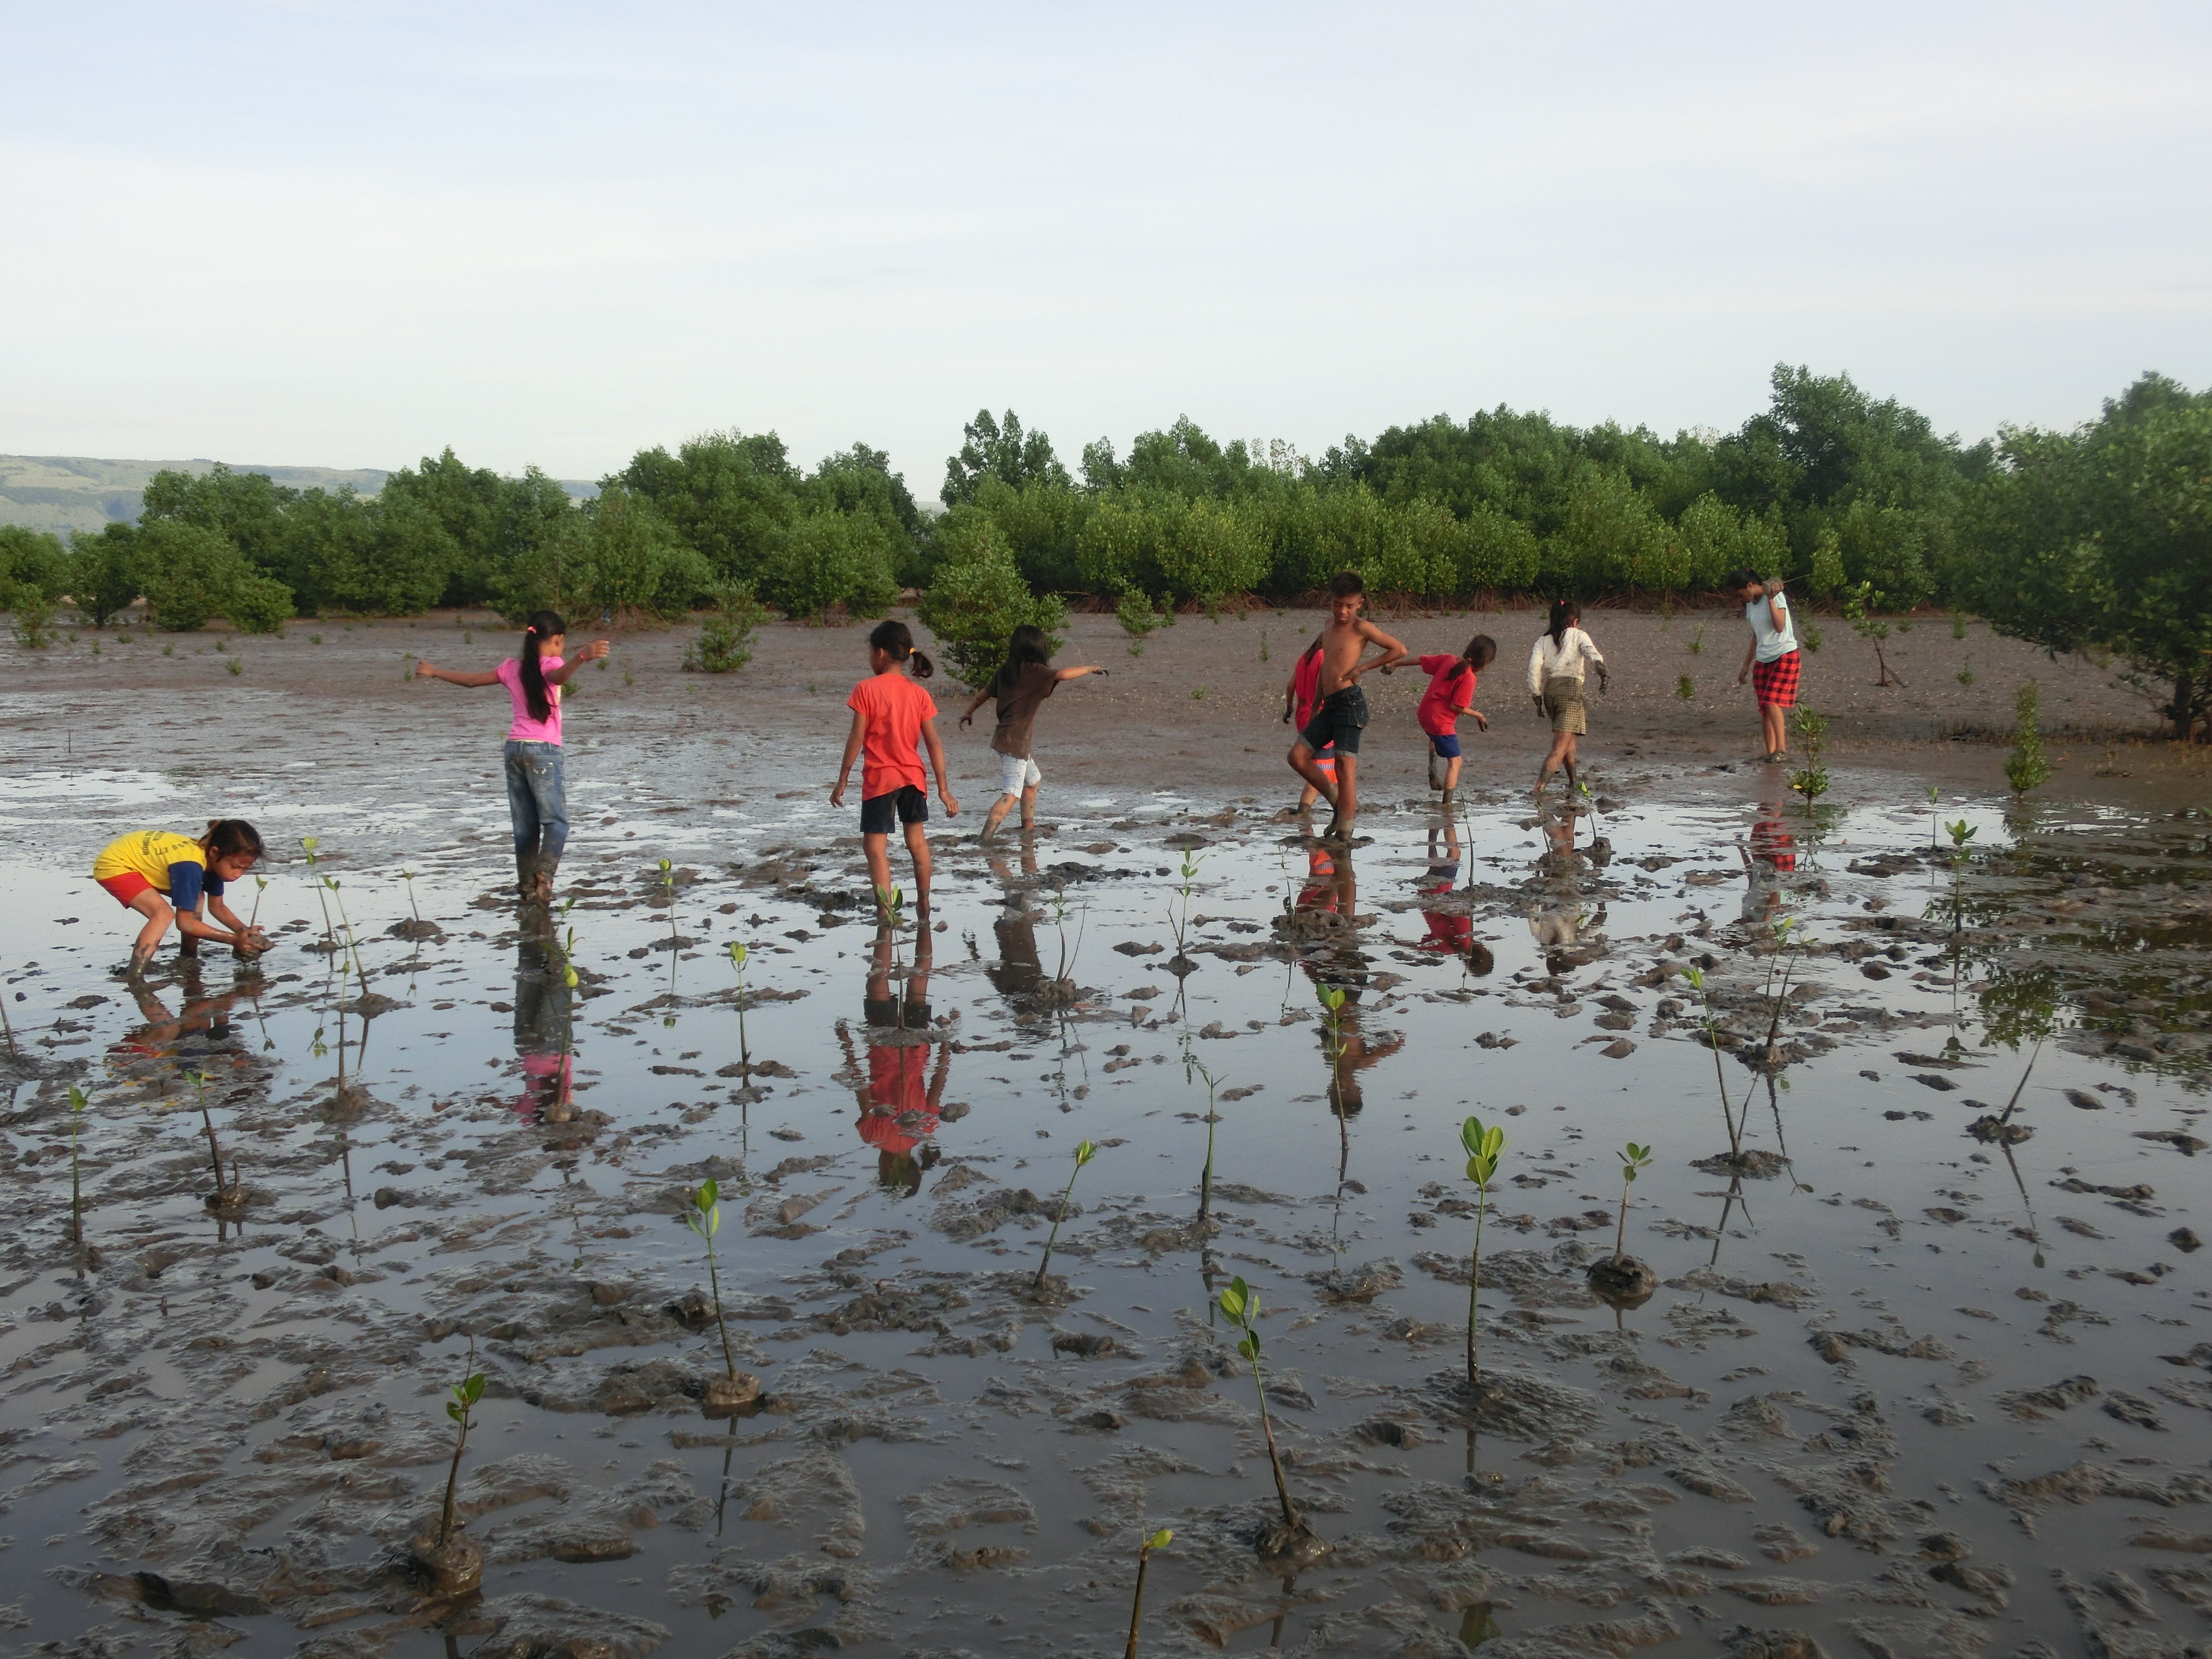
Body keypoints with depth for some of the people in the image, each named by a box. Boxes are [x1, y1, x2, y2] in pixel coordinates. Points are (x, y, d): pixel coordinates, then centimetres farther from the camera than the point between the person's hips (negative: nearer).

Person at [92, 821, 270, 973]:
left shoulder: (211, 859, -9)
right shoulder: (190, 866, -35)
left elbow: (217, 907, 2)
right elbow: (184, 922, -29)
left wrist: (245, 932, -14)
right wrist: (233, 939, -28)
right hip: (113, 865, -9)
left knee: (196, 898, 6)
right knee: (164, 914, -26)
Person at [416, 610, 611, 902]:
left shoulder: (512, 667, 12)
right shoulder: (549, 665, -5)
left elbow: (472, 680, 24)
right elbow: (559, 677, -31)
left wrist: (434, 672, 40)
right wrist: (582, 658, -50)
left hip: (515, 747, 6)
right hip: (543, 750, -6)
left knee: (525, 826, 10)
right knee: (556, 822, -4)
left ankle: (526, 884, 8)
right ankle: (543, 874, -23)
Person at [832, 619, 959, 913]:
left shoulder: (867, 689, -11)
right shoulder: (918, 693, 1)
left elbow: (856, 739, -11)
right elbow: (933, 743, -1)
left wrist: (842, 781, -3)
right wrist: (943, 788, 3)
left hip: (879, 778, -5)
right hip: (914, 777, 5)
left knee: (875, 847, -2)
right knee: (917, 840, 21)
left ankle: (885, 912, -11)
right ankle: (924, 904, 32)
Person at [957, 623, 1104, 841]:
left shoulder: (1007, 671, 9)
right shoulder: (1033, 671, -14)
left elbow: (985, 693, 20)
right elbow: (1063, 674, -21)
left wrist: (969, 713, 36)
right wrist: (1090, 668, -4)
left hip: (1004, 738, 9)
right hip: (1014, 742, -9)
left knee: (1033, 780, 28)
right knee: (1011, 795, -13)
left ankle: (1028, 827, 36)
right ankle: (985, 839, -23)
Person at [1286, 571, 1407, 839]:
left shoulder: (1361, 627, -4)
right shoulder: (1330, 624, 18)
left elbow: (1400, 650, -7)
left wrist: (1362, 668, -8)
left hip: (1350, 701, -9)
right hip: (1330, 705, 9)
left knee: (1345, 764, -11)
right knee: (1298, 756, 4)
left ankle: (1345, 831, -9)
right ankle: (1342, 803, 13)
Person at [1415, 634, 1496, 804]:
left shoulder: (1448, 660, 1)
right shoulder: (1468, 677, -20)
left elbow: (1422, 661, 11)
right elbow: (1456, 706, -21)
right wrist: (1479, 715, -6)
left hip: (1424, 713, 9)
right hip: (1440, 721, -9)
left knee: (1436, 739, 41)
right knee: (1455, 761, -1)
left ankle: (1433, 776, 38)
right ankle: (1447, 803, -7)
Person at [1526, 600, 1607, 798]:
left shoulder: (1543, 640, 15)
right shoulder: (1578, 635, 7)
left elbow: (1534, 667, 2)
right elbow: (1591, 651, -13)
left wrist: (1537, 696, 4)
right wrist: (1601, 669, -31)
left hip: (1549, 689, 5)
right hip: (1571, 687, -5)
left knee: (1567, 738, 27)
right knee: (1561, 747, -11)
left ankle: (1573, 783, 38)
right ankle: (1539, 789, -28)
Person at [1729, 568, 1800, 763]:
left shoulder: (1776, 596, -10)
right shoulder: (1750, 605, 12)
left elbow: (1780, 627, -23)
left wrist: (1770, 599, -26)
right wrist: (1746, 665, 20)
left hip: (1785, 656, -7)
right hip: (1762, 660, 7)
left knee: (1772, 702, -20)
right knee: (1764, 708, 0)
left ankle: (1782, 748, -21)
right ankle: (1771, 752, 0)